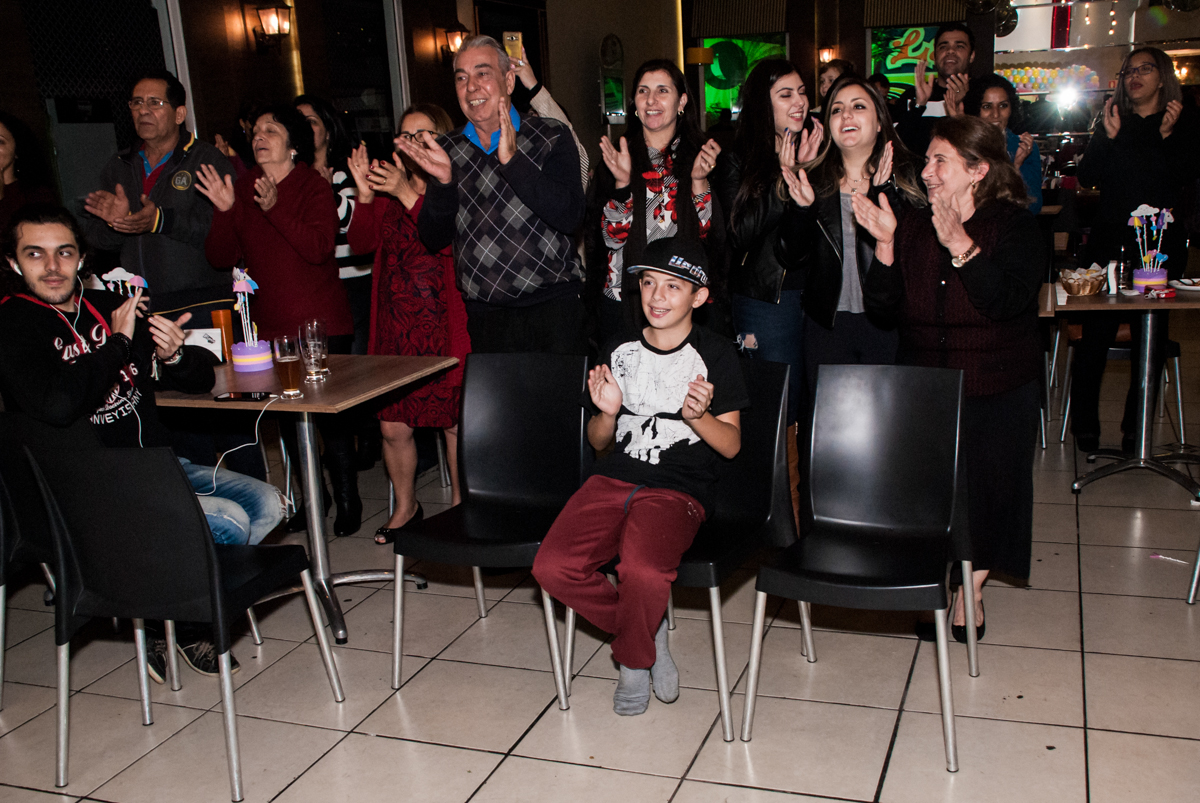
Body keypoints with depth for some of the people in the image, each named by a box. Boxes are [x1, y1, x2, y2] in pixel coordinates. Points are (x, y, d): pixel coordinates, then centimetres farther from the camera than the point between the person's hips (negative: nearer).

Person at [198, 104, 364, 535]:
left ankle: (347, 499, 11)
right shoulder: (243, 189, 9)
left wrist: (275, 209, -29)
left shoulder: (315, 187, -4)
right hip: (269, 326, 5)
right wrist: (225, 211, -12)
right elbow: (221, 257, 3)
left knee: (329, 411, -3)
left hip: (322, 324, -5)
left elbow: (318, 247, -20)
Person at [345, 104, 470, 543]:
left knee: (455, 421, 2)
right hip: (396, 322, 4)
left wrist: (409, 195, -24)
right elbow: (361, 243, 4)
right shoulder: (388, 185, 14)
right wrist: (364, 195, -10)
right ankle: (405, 507, 26)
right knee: (393, 425, 4)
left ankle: (459, 504, 23)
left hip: (444, 323, -4)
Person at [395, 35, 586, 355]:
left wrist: (512, 160, -21)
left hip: (552, 310, -2)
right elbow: (434, 240, 4)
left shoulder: (551, 137, 0)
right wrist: (443, 182, -13)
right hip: (484, 314, 2)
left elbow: (570, 217, -15)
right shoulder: (446, 151, 8)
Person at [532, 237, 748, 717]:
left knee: (643, 572, -34)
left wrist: (698, 416, -18)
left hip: (679, 491, -4)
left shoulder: (715, 355, 3)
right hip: (613, 479, 4)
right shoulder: (619, 351, 14)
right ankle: (651, 630, 4)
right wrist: (607, 412, -4)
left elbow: (731, 445, 3)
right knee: (552, 567, -21)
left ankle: (634, 661, 1)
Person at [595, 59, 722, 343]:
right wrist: (622, 183, -18)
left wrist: (699, 181, -15)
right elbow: (612, 238, -5)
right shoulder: (616, 157, 4)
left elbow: (711, 236, -3)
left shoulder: (704, 157, 3)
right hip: (623, 301, 0)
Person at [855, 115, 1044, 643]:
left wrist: (961, 246, -32)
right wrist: (885, 244, -16)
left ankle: (969, 591, 22)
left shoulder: (1014, 226, -6)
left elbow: (1007, 300, -23)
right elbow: (882, 306, -4)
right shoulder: (913, 227, 4)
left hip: (995, 390, -3)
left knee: (983, 485, 2)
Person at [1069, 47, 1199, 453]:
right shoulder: (1111, 121, 10)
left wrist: (1166, 135, -18)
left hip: (1161, 243, 0)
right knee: (1096, 333, -4)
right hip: (1110, 240, 0)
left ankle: (1136, 429, 13)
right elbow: (1087, 176, 0)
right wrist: (1109, 137, -13)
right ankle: (1084, 426, 7)